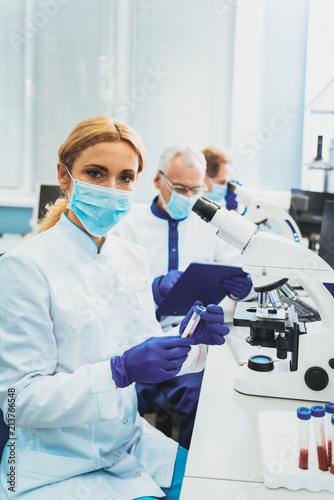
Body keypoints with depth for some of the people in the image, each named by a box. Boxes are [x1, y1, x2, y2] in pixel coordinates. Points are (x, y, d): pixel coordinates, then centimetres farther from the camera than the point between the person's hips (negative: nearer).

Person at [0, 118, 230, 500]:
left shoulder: (132, 258, 4)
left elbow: (145, 350, 10)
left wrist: (192, 340, -9)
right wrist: (121, 370, -27)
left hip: (131, 445, 6)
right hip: (60, 467, -6)